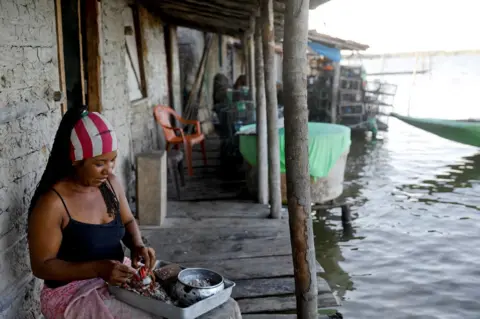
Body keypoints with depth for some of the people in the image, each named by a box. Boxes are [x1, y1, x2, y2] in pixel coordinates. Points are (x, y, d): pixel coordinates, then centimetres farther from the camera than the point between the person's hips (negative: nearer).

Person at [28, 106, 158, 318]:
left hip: (118, 277, 7)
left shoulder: (110, 183, -2)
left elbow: (128, 222, 13)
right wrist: (98, 268, -29)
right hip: (73, 294, -7)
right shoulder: (52, 203, -22)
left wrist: (137, 245, -9)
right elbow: (41, 266, -17)